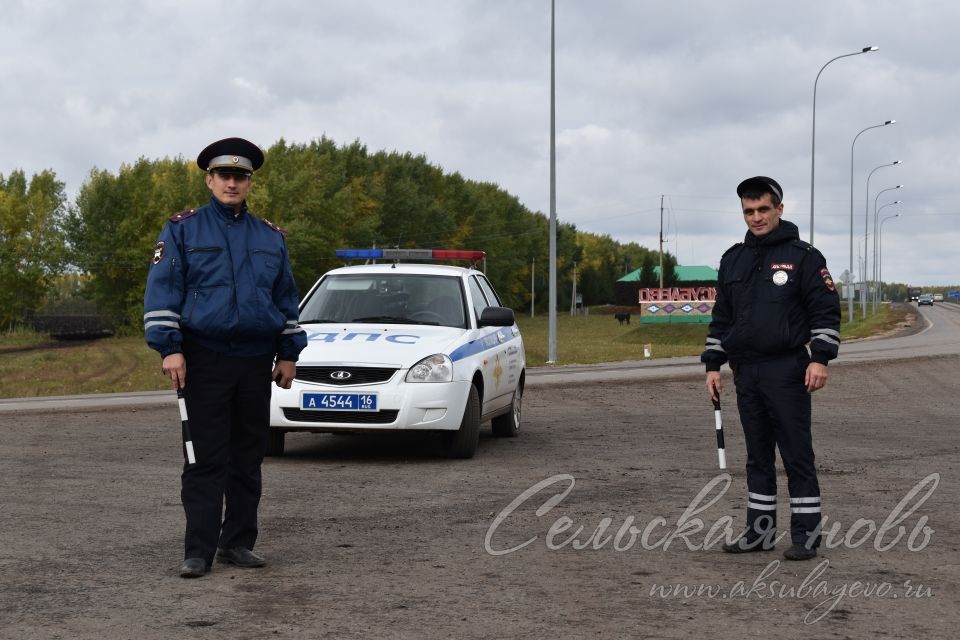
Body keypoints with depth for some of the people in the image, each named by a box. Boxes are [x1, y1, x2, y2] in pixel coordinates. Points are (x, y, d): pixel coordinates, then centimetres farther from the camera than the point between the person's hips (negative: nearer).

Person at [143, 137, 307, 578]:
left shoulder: (271, 238, 14)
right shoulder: (182, 230, 3)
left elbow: (286, 298, 18)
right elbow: (162, 291, -3)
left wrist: (288, 353, 11)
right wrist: (170, 348, -12)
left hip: (257, 361, 4)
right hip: (205, 360, -4)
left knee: (248, 458, 7)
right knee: (206, 460, -6)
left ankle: (238, 544, 15)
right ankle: (199, 552, -4)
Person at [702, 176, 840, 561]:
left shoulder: (803, 256, -3)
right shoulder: (733, 259, 13)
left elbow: (826, 310, -6)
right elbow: (721, 317, 17)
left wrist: (820, 358, -16)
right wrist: (713, 364, 12)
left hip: (787, 372, -5)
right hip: (745, 372, 6)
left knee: (797, 455, -3)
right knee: (758, 456, 11)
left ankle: (806, 533, 4)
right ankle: (760, 530, 18)